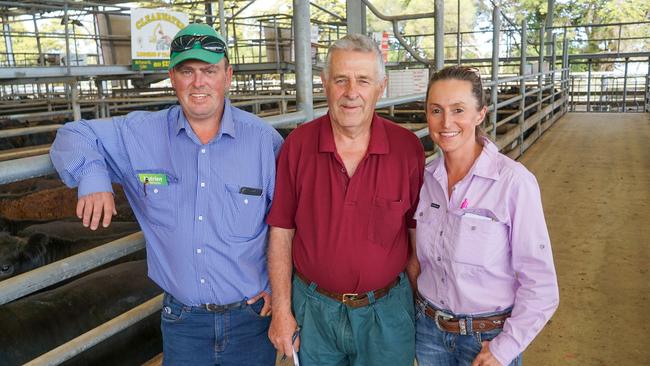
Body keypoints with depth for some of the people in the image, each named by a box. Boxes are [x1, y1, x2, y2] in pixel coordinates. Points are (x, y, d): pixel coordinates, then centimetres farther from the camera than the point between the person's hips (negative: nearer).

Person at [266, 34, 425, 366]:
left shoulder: (408, 148, -11)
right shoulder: (298, 145, -10)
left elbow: (419, 235, -3)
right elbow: (281, 232, -4)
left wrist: (422, 309, -1)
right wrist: (281, 310, -3)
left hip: (387, 311, 0)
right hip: (313, 310, 1)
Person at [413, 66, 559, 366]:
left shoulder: (514, 181, -19)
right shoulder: (426, 178, -5)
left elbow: (539, 283, -15)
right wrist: (425, 310, 8)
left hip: (489, 336, -4)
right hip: (429, 329, 4)